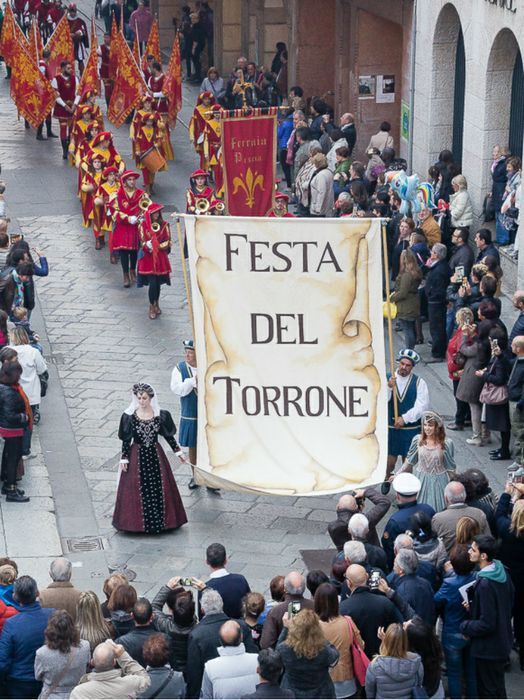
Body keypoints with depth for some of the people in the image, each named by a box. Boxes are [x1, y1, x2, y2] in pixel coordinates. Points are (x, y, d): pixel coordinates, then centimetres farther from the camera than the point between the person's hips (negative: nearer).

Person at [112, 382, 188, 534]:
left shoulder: (160, 415, -2)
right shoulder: (130, 416, -7)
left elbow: (168, 435, 7)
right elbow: (126, 440, -4)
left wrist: (178, 452, 9)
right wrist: (124, 458, -6)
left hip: (155, 455, 2)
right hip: (137, 457, -2)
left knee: (158, 488, 4)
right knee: (137, 489, -1)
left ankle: (159, 521, 16)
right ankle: (138, 521, 9)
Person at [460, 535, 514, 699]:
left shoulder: (485, 585, -31)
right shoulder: (502, 573, -2)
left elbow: (486, 624, -28)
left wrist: (465, 627, -11)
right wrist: (473, 605, 4)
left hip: (489, 648, -9)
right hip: (502, 641, 9)